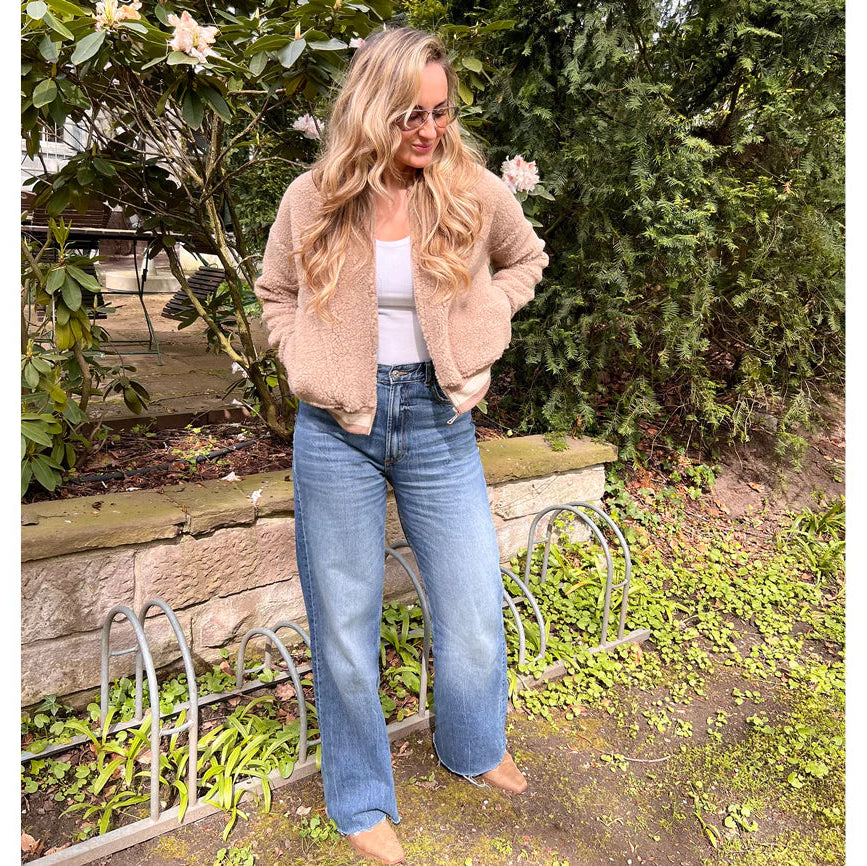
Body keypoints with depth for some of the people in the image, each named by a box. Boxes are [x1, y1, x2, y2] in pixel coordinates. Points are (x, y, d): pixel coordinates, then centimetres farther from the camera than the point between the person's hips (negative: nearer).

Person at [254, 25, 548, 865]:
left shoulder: (475, 190, -3)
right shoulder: (312, 199, -2)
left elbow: (526, 261, 16)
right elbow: (275, 293, 14)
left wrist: (479, 325, 2)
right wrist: (306, 363, -2)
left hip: (437, 419, 1)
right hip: (338, 427, 0)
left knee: (474, 607, 9)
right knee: (343, 620, 9)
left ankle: (473, 746, 43)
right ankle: (361, 798, 34)